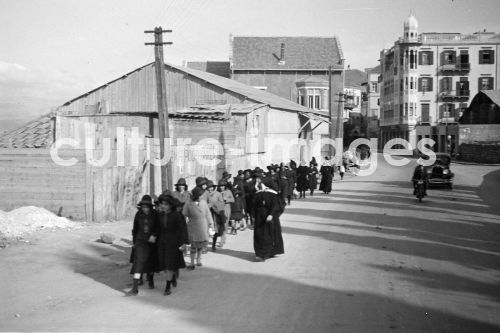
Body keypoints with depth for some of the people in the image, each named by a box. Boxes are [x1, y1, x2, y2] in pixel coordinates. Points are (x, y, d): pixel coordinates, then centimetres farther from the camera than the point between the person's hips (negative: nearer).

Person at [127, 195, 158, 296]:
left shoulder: (155, 214, -10)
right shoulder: (138, 214, -3)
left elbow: (158, 227, -5)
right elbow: (135, 228, 9)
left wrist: (154, 235, -22)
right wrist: (133, 241, 14)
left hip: (151, 242, 0)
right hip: (140, 242, 0)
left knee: (151, 263, 16)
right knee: (138, 264, -11)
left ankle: (151, 281, 44)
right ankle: (135, 288, -12)